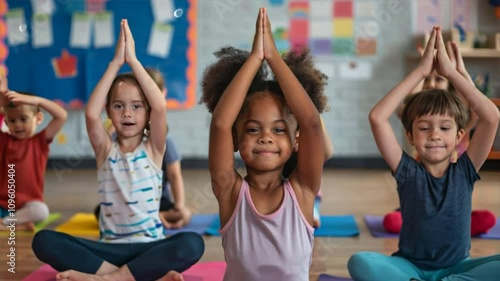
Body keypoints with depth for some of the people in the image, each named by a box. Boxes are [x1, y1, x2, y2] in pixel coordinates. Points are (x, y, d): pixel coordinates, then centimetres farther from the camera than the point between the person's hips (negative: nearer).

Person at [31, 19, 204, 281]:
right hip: (109, 247, 2)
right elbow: (91, 113, -16)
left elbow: (160, 106, -17)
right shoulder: (105, 149, 4)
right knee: (43, 241, -23)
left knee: (192, 244, -34)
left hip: (149, 246, -1)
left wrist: (133, 59, -14)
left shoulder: (153, 148, 2)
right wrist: (116, 62, -16)